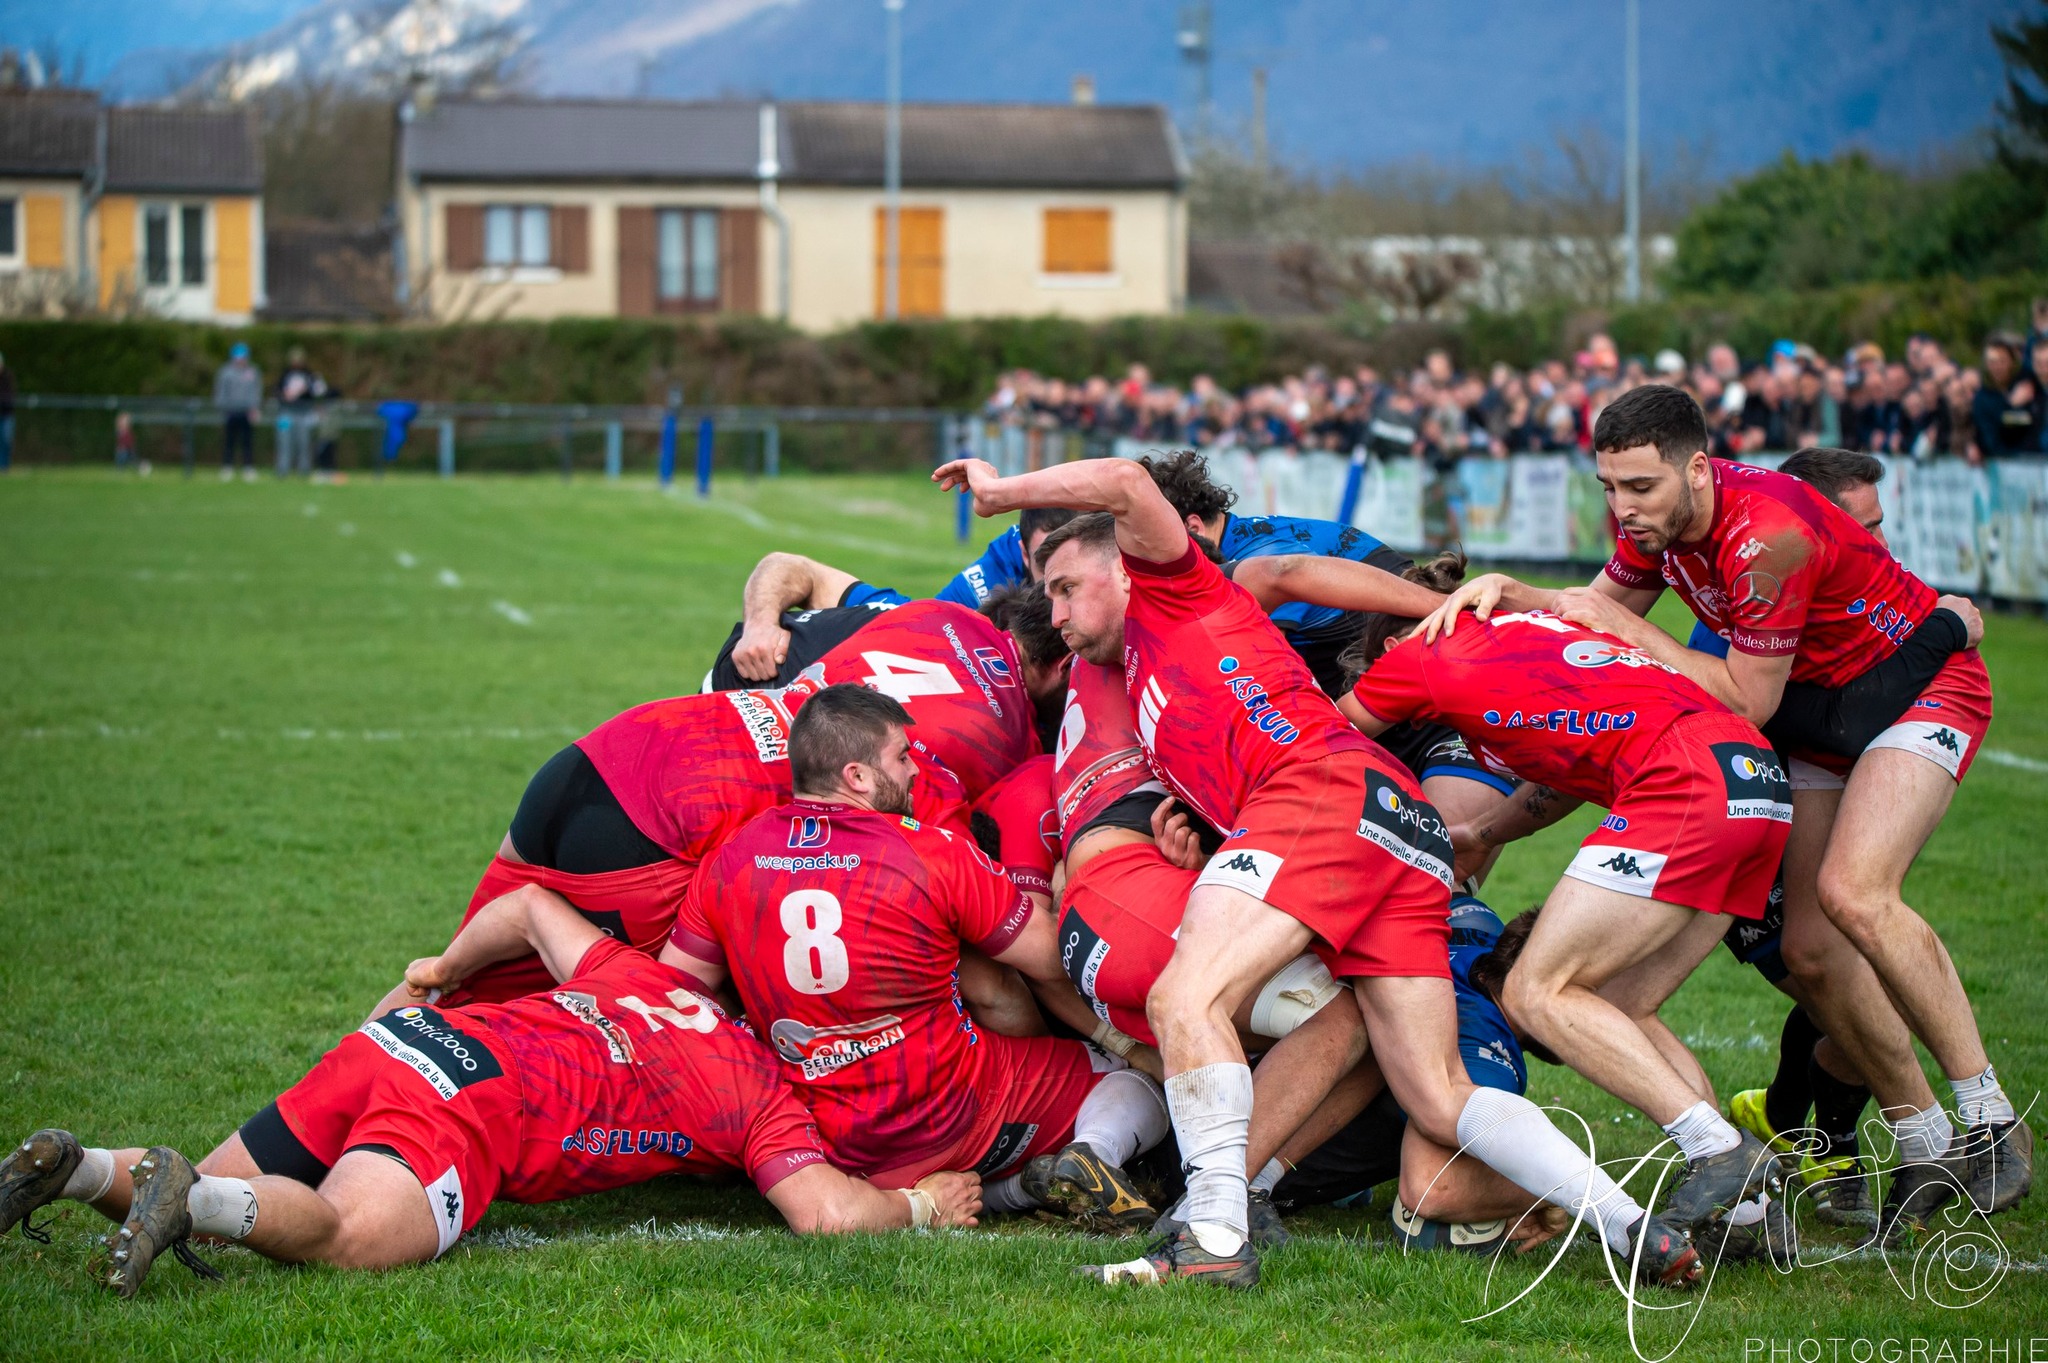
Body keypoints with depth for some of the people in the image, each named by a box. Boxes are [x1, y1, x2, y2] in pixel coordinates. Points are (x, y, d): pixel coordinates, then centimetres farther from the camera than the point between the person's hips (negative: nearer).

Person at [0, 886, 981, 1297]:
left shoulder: (647, 979, 31)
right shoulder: (765, 1094, 12)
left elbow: (530, 907, 37)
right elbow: (825, 1211, -1)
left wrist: (439, 971, 53)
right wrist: (919, 1206, 18)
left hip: (403, 1042, 7)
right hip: (470, 1106, -7)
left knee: (210, 1204, 14)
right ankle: (194, 1198, -49)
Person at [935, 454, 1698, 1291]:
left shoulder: (1172, 590, 17)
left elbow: (1125, 484, 1)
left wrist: (1003, 492, 11)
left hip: (1328, 791, -9)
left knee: (1186, 1000, -21)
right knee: (1440, 1103, 1)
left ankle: (1217, 1237, -32)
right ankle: (1630, 1224, -13)